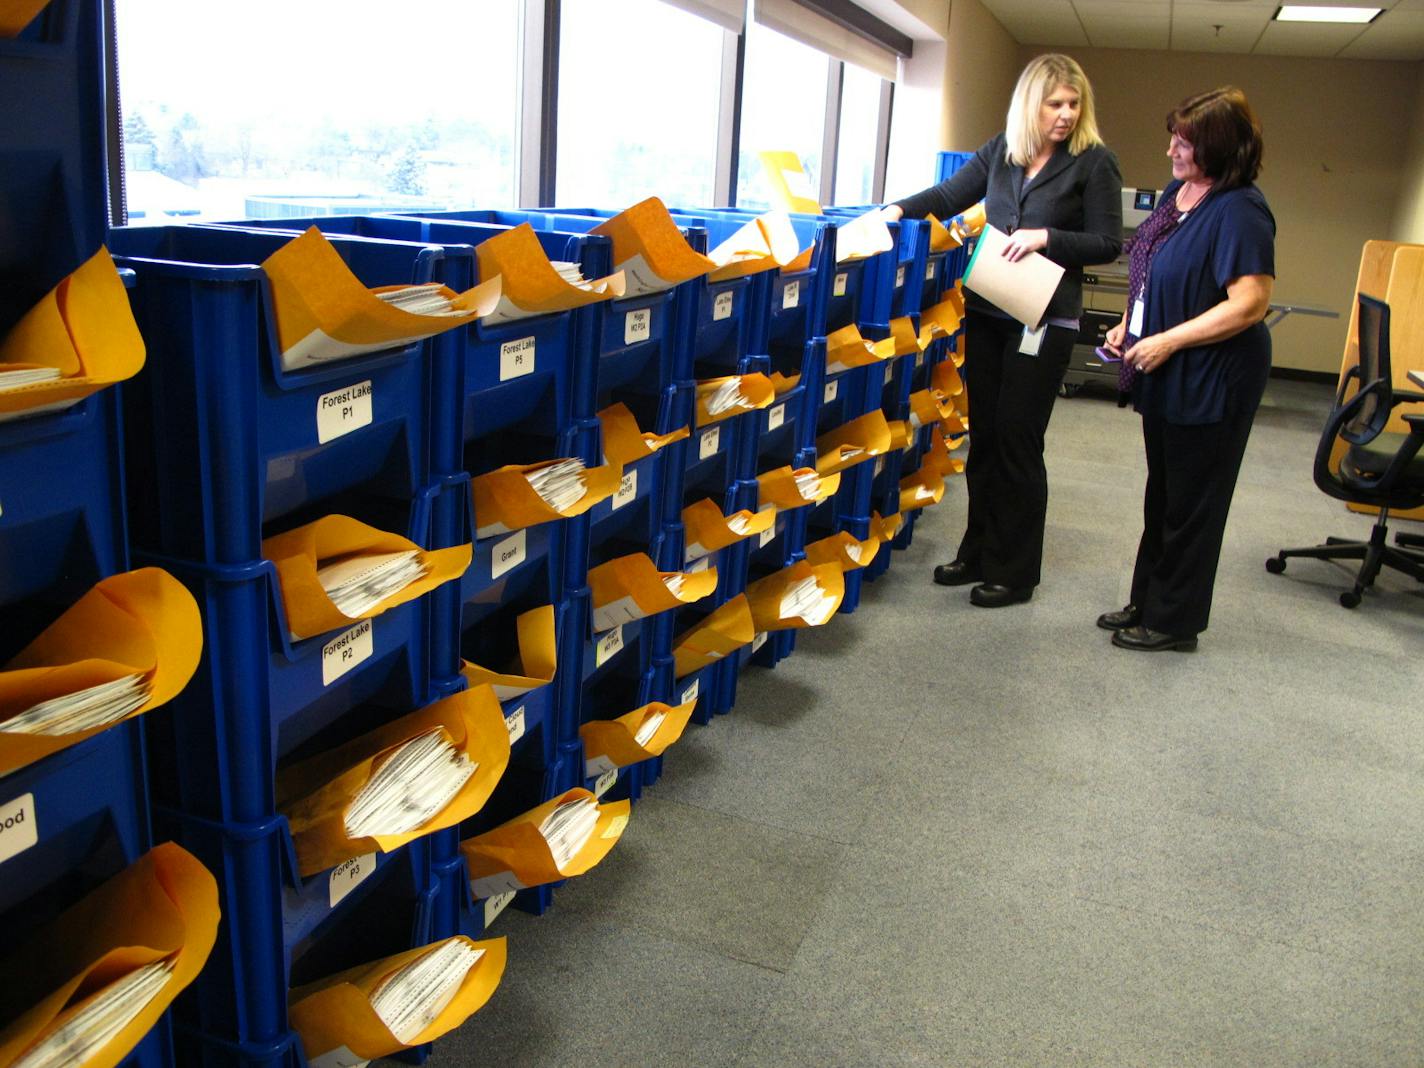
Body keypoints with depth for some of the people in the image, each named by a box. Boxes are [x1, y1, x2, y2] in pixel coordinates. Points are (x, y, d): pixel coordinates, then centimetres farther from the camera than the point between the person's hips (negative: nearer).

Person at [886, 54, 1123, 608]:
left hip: (1044, 320, -5)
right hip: (986, 311, 5)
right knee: (983, 436, 11)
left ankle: (1014, 572, 11)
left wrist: (1046, 237, -19)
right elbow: (949, 195, 12)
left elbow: (1108, 244, -6)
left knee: (1018, 442, -2)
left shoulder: (1094, 162, -5)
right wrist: (900, 208, -5)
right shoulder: (1000, 150, 8)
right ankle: (978, 552, 24)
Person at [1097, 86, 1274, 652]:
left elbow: (1251, 304, -24)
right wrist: (1128, 325, 6)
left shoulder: (1240, 212, -19)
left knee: (1191, 503, 3)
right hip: (1166, 377, 9)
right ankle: (1148, 602, 33)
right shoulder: (1177, 192, 7)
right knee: (1163, 494, 18)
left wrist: (1167, 341, -23)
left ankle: (1174, 621, 17)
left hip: (1212, 381, -9)